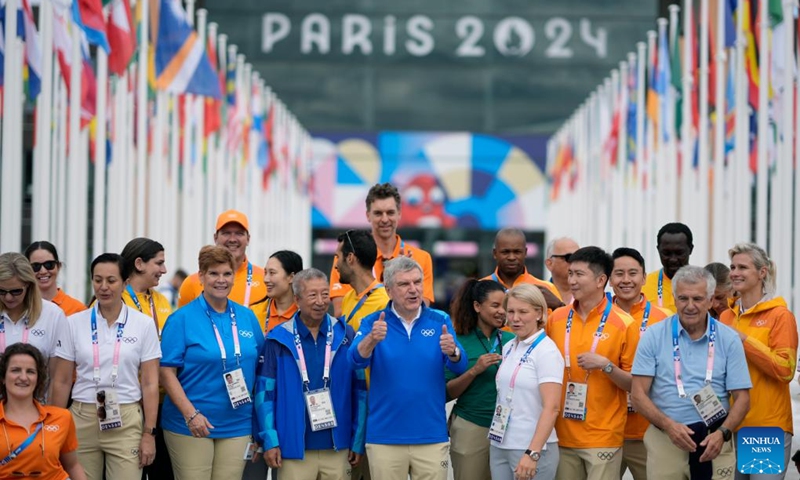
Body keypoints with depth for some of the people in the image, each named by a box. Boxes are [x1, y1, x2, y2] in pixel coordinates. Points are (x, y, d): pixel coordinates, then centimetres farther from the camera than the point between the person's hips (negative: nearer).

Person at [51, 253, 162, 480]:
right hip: (82, 420, 1)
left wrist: (149, 433, -4)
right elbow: (61, 382, 6)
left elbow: (150, 383, 1)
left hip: (126, 423, -1)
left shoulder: (143, 324, 1)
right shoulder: (73, 323, 4)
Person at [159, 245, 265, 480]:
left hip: (237, 425, 4)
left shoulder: (247, 317, 9)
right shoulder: (182, 319, -5)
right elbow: (167, 372, -9)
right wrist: (190, 414, -18)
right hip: (191, 426, -4)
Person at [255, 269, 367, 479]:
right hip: (294, 449, -2)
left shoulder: (346, 336, 4)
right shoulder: (279, 340, -1)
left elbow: (359, 391, 6)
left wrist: (358, 441, 2)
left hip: (337, 448, 2)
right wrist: (270, 440, -5)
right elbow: (265, 391, 1)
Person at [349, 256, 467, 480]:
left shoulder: (440, 321, 3)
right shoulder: (373, 323, 0)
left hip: (431, 436, 1)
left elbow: (459, 367, -7)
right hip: (385, 438, -1)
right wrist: (372, 339, -37)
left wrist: (452, 351, -30)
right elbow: (356, 360, -16)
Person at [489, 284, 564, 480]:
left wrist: (533, 453, -23)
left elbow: (551, 408, -17)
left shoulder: (546, 351, -10)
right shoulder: (508, 348, 10)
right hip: (499, 446, 6)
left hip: (532, 449, -6)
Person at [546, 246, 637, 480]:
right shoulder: (556, 319, 6)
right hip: (562, 435, 4)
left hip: (602, 437, -4)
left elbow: (635, 384, -3)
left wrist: (606, 365, -18)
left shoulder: (623, 324, -6)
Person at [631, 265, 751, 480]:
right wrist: (668, 425, -16)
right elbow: (638, 394, -2)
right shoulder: (654, 336, 1)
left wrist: (722, 433, -14)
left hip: (714, 440, 0)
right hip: (665, 439, 0)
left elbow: (742, 397, 3)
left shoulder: (728, 339, 3)